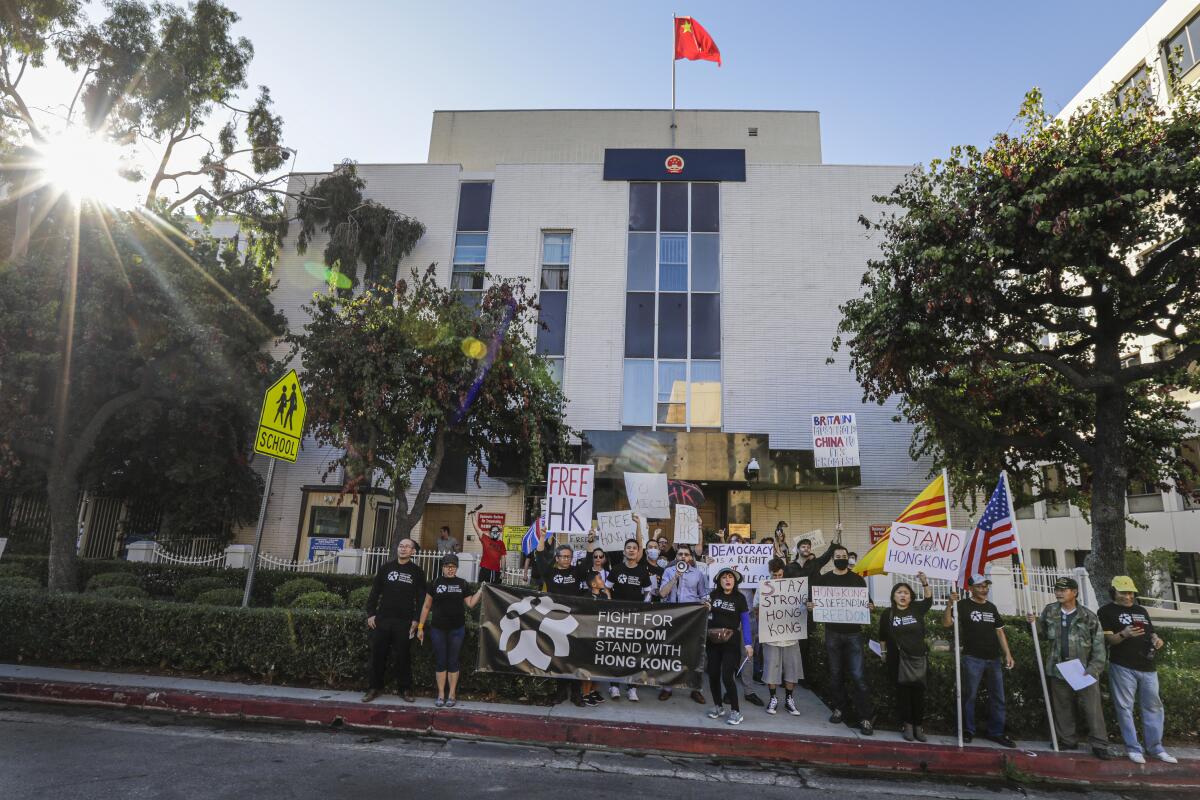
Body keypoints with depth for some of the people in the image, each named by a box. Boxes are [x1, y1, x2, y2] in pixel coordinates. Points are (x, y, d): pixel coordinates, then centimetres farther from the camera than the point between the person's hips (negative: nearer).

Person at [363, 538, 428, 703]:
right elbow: (375, 592, 9)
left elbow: (421, 598, 2)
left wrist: (416, 620, -5)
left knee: (403, 656, 3)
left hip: (405, 622, -2)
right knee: (378, 654, 5)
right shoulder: (386, 567, 8)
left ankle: (405, 689, 14)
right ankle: (374, 687, 19)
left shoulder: (417, 572, 4)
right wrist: (371, 613, 1)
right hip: (382, 619, 2)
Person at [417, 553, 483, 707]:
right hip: (438, 629, 0)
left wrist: (480, 590, -8)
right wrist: (420, 626, 4)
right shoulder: (436, 583, 1)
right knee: (440, 662, 5)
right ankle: (441, 695, 14)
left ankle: (451, 695, 14)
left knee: (453, 662, 6)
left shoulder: (462, 584, 4)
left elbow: (470, 603, 2)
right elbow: (426, 606, 5)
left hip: (457, 629, 0)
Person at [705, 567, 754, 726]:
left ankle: (736, 711, 5)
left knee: (727, 676, -10)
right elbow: (705, 616, 12)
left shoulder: (739, 598, -2)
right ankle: (718, 707, 25)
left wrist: (748, 644, -9)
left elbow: (745, 622, -3)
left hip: (731, 642, -3)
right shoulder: (713, 595, 4)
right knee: (713, 675, 6)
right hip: (713, 642, 3)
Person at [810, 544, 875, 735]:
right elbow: (814, 600, 5)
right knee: (836, 674, 10)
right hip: (832, 632, 1)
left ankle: (865, 717, 2)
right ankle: (840, 708, 27)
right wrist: (810, 605, -17)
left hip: (853, 633, -1)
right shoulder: (823, 579, 4)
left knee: (857, 676, -6)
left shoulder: (858, 579, 5)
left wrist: (870, 607, -15)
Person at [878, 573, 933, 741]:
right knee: (903, 693, 3)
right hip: (898, 661, -1)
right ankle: (907, 725, 15)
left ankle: (918, 727, 15)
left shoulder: (917, 609, 4)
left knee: (918, 693, 3)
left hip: (918, 659, 1)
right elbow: (882, 637, 10)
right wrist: (884, 652, 12)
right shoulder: (887, 614, 1)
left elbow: (929, 600, 5)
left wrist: (924, 582, -8)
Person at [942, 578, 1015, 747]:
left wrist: (1007, 653, 7)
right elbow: (946, 623, -12)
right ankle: (968, 731, 12)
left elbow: (1000, 631, 16)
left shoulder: (992, 607, 13)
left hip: (993, 658, 5)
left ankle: (996, 732, 21)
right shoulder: (963, 605, -4)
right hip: (973, 658, -5)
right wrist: (950, 604, -25)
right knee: (969, 696, 1)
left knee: (998, 697, 9)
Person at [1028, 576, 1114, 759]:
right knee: (1062, 709, 11)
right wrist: (1035, 624, -4)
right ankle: (1067, 741, 23)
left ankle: (1099, 745, 10)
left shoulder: (1089, 616, -3)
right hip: (1058, 670, 3)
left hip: (1084, 671, -3)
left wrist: (1093, 669, -11)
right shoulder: (1049, 612, 6)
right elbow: (1043, 635, 16)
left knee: (1092, 708, -1)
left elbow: (1099, 646, -3)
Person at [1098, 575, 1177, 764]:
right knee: (1125, 707, 0)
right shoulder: (1106, 611, -3)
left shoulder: (1141, 611, 18)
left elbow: (1151, 632, 24)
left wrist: (1156, 639, 1)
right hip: (1123, 667, -6)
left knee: (1153, 706, 11)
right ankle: (1133, 748, 8)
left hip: (1147, 666, 6)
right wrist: (1123, 635, -27)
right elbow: (1107, 639, -8)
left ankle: (1155, 747, 23)